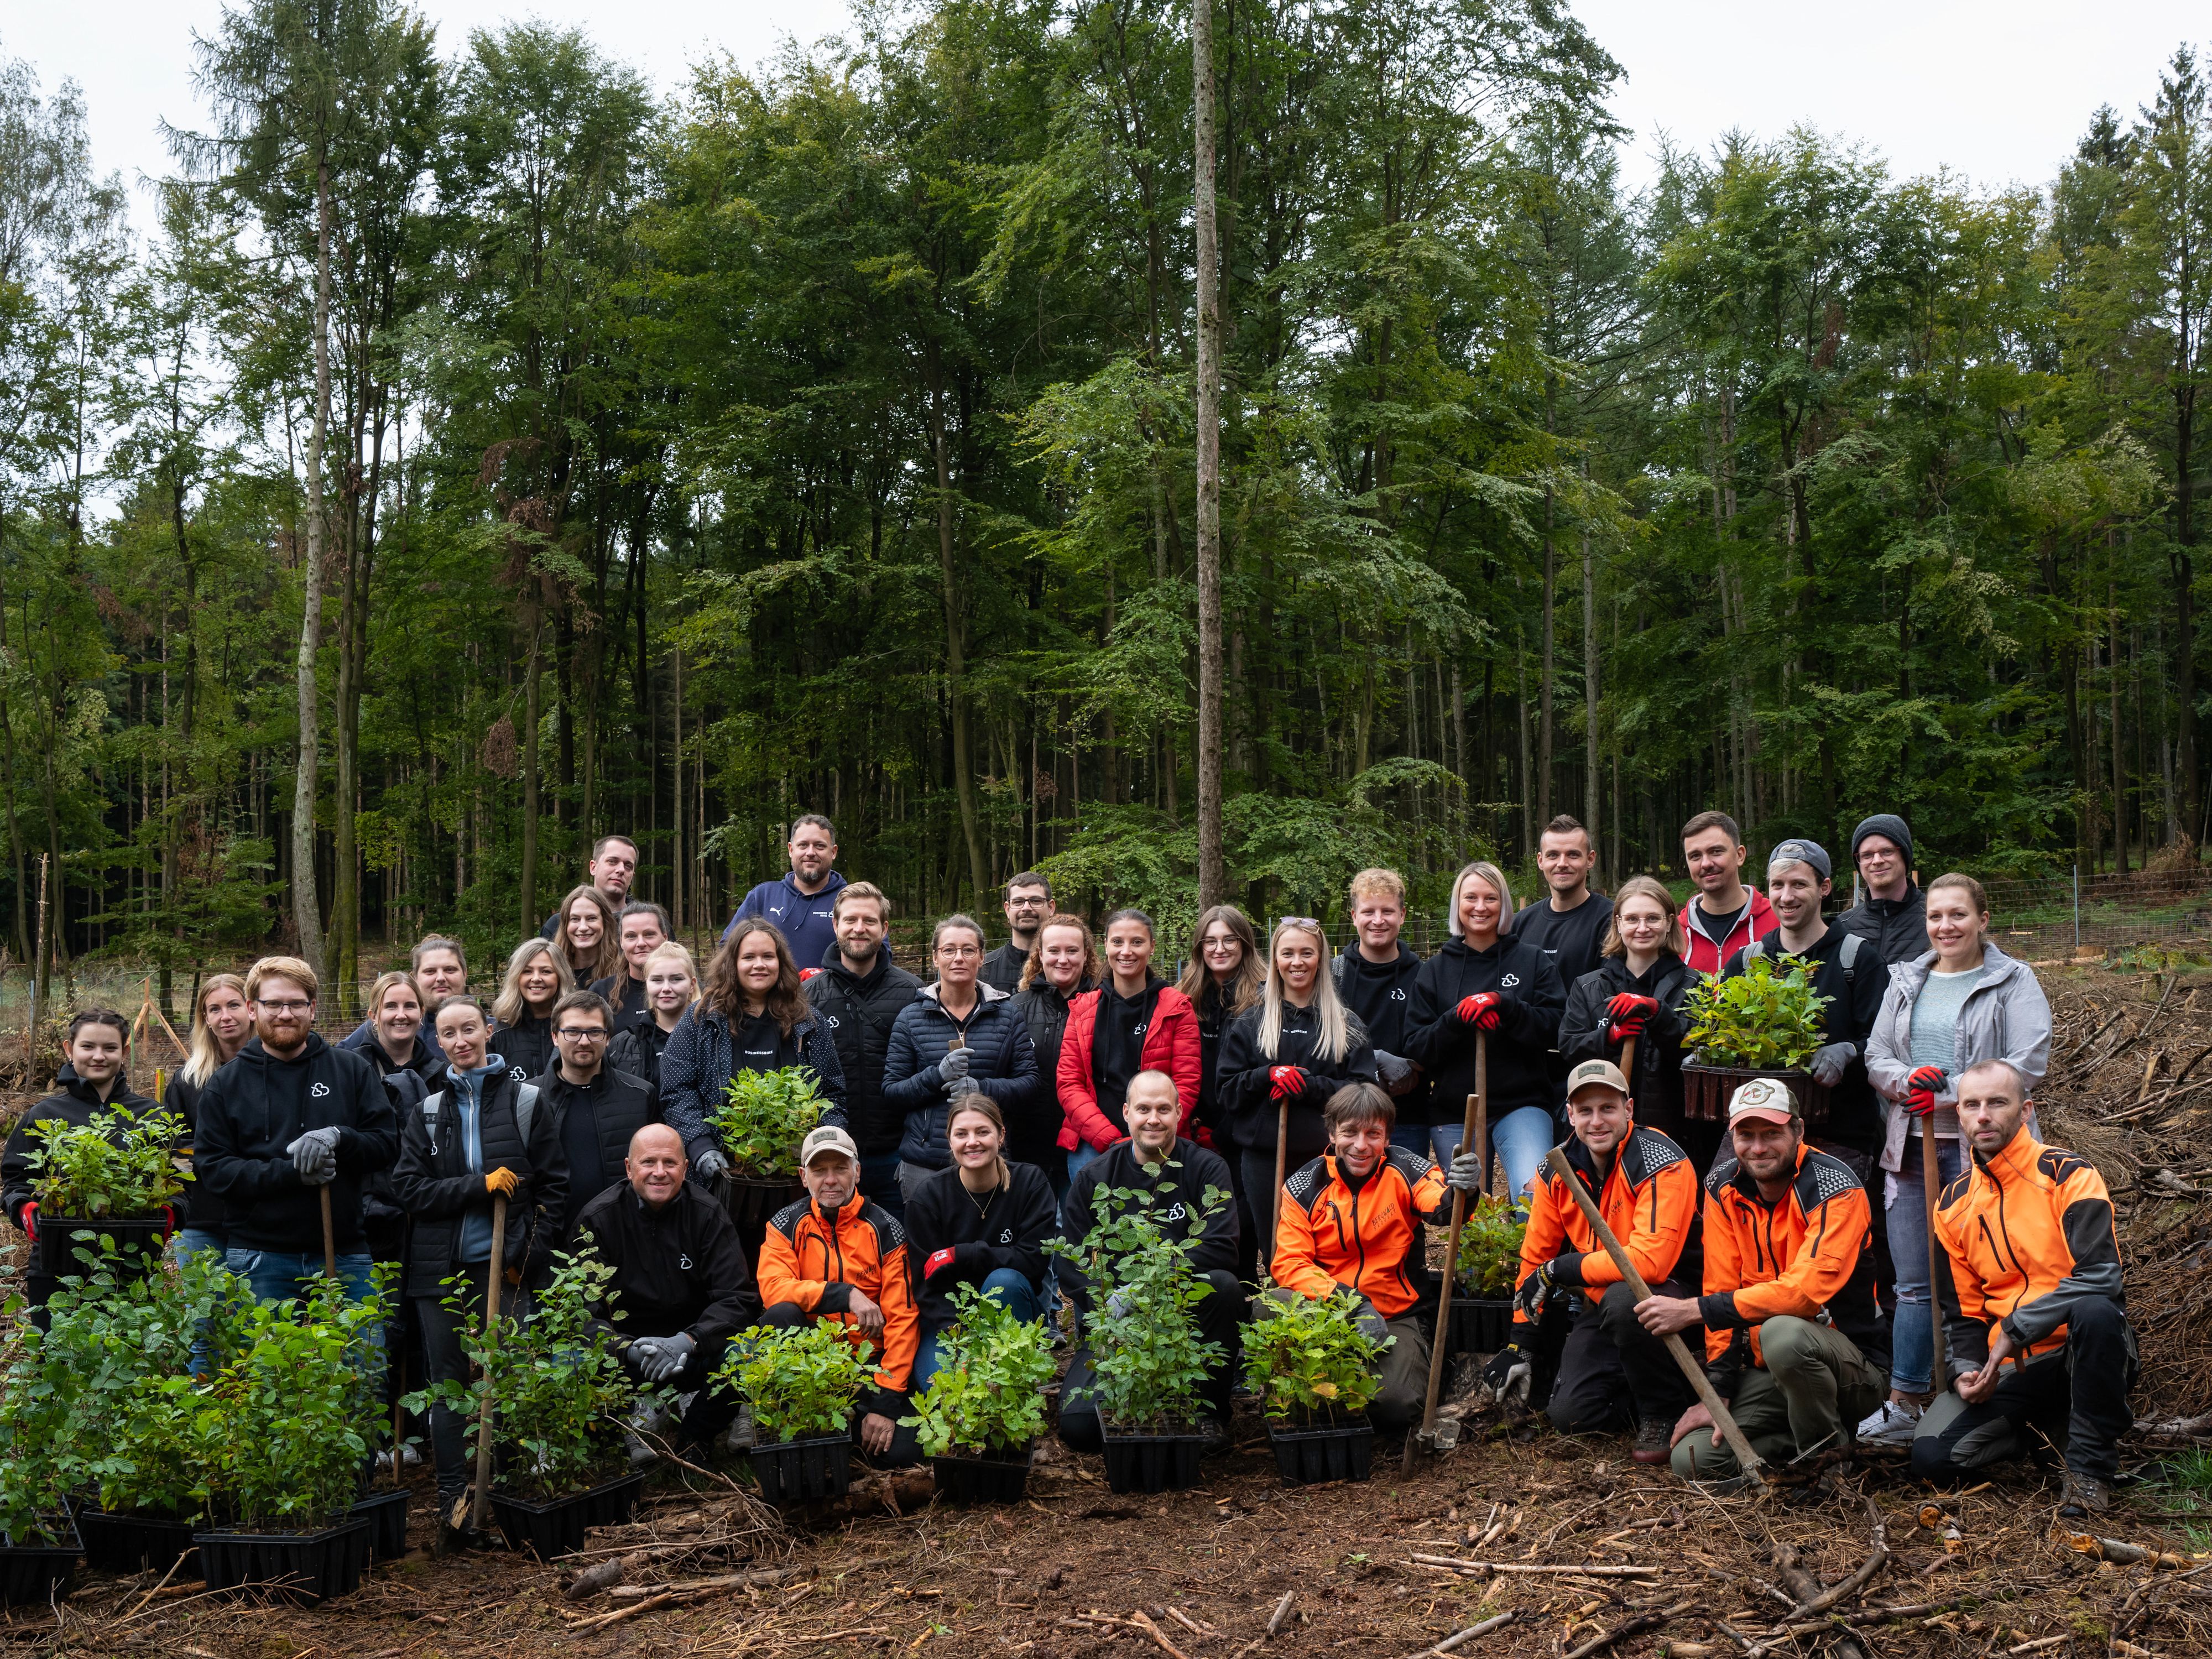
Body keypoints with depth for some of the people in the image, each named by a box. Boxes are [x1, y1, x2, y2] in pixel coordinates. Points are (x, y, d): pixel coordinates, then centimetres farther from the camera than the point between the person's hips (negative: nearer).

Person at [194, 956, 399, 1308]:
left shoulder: (352, 1070, 9)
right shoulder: (225, 1084, 7)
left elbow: (388, 1144, 3)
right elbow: (212, 1167, -1)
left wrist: (338, 1137, -18)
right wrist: (289, 1173, -16)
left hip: (346, 1257, 1)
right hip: (259, 1262, -1)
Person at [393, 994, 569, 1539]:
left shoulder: (527, 1101, 3)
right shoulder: (426, 1112, 10)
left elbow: (553, 1186, 1)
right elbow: (408, 1188, 1)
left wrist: (527, 1256, -7)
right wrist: (480, 1186, -12)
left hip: (504, 1266, -2)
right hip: (442, 1268, 2)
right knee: (448, 1385, 6)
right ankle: (452, 1502, 13)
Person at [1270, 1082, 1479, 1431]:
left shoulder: (1403, 1170, -5)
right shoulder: (1305, 1186, -2)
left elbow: (1440, 1206, -25)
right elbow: (1288, 1263, -9)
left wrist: (1460, 1191, -50)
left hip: (1396, 1315, -1)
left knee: (1396, 1406, -27)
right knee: (1268, 1308, -31)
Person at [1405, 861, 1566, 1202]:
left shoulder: (1532, 960, 9)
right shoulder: (1434, 970, 13)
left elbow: (1556, 1028, -4)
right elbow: (1419, 1051, 4)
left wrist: (1504, 1005, -18)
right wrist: (1457, 1018, -14)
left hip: (1522, 1104, -2)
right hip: (1453, 1109, 2)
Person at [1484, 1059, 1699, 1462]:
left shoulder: (1662, 1165, -21)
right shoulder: (1558, 1171, -2)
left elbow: (1650, 1261, -32)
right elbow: (1536, 1257, 7)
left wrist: (1558, 1271, -25)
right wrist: (1521, 1346, 4)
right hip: (1599, 1304, 6)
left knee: (1622, 1301, -39)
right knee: (1571, 1416, -11)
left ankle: (1665, 1413, -14)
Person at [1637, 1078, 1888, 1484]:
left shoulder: (1833, 1188, -18)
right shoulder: (1723, 1187, 0)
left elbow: (1806, 1291, -30)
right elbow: (1723, 1291, 0)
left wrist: (1696, 1310, -28)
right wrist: (1716, 1394, -8)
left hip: (1853, 1368, -5)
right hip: (1766, 1373, 5)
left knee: (1783, 1333, -38)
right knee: (1693, 1459, -14)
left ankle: (1828, 1448, -12)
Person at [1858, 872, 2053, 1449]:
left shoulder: (2014, 981, 1)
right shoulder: (1906, 981, 16)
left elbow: (2028, 1064, -9)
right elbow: (1876, 1055, 12)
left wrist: (1949, 1095, -15)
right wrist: (1907, 1081, -11)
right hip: (1911, 1147, 4)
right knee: (1914, 1283, 5)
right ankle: (1906, 1406, 8)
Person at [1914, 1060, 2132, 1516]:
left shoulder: (2070, 1177, -8)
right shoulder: (1953, 1205, 9)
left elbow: (2099, 1274, -23)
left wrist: (2016, 1331, -22)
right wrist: (1967, 1370, -6)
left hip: (2081, 1353, -4)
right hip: (2010, 1369, 5)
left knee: (2095, 1310, -40)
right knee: (1932, 1457, -16)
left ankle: (2090, 1465, -21)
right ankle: (2053, 1424, 11)